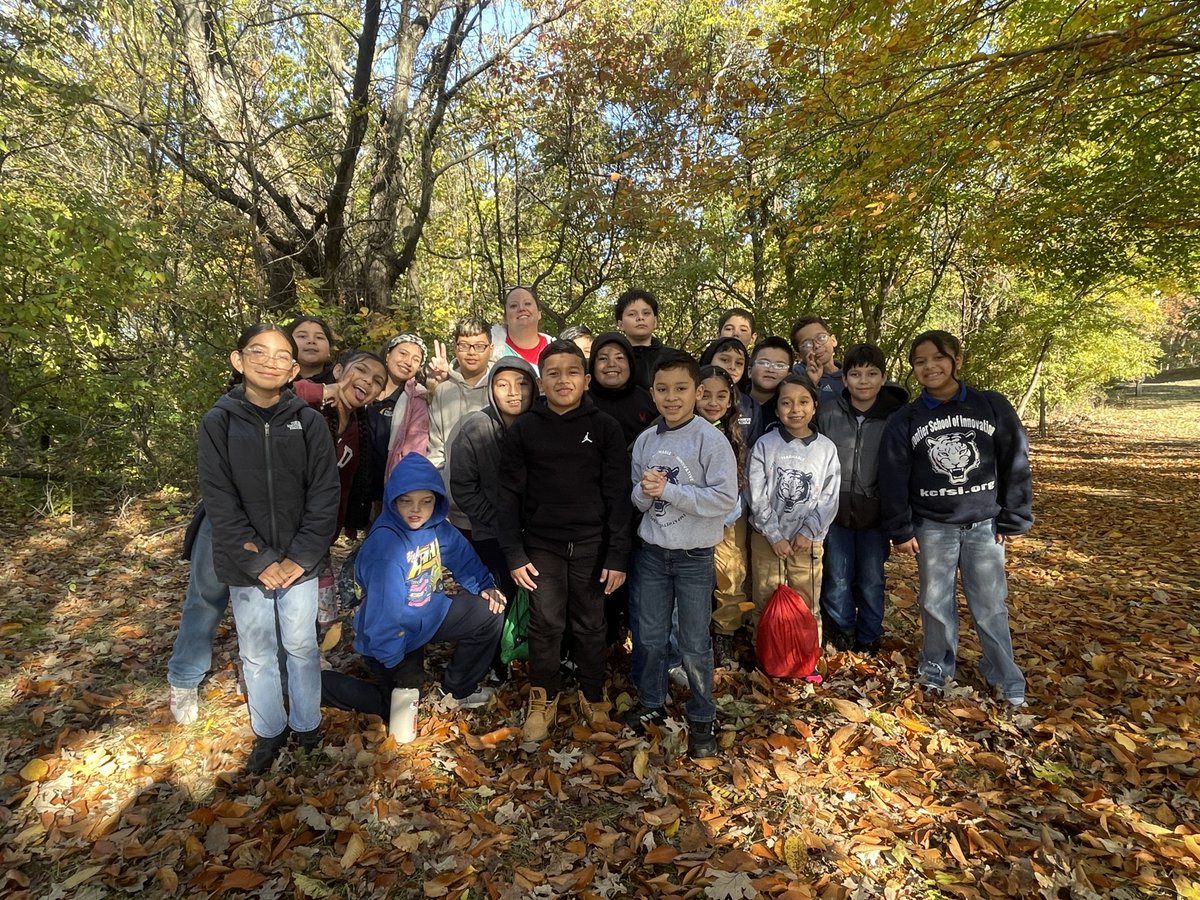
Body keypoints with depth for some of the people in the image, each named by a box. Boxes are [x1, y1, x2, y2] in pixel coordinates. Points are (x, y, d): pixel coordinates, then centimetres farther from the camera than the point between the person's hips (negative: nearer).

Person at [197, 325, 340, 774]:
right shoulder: (218, 422, -5)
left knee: (302, 647, 13)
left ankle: (307, 724, 34)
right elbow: (219, 501, -8)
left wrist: (300, 556, -11)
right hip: (246, 566, 1)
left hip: (299, 563, 0)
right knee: (256, 653, 14)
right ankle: (268, 731, 34)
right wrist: (258, 561, -13)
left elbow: (324, 495, -5)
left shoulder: (309, 421, -5)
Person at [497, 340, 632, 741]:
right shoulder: (523, 429, -1)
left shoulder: (605, 427, -3)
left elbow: (618, 495, -4)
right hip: (541, 545, 1)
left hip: (592, 545, 0)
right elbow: (510, 495, 0)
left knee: (590, 626, 11)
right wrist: (514, 554, -6)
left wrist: (618, 555, -8)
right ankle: (543, 699, 27)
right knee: (545, 625, 6)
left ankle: (593, 696, 32)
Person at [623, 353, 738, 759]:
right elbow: (636, 497, 7)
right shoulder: (645, 440, 2)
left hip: (694, 556, -4)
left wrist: (668, 490, -21)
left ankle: (701, 719, 27)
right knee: (650, 636, 17)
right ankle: (651, 703, 38)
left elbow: (725, 498, -19)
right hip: (651, 551, 4)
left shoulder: (712, 440, -12)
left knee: (694, 644, 8)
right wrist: (645, 491, -17)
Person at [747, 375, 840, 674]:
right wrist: (775, 536, -12)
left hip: (808, 541, 1)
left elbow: (829, 498, -1)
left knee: (808, 605, 8)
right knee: (766, 604, 9)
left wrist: (806, 532, -11)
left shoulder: (826, 448, 0)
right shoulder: (764, 445, -5)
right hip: (766, 539, -1)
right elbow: (758, 497, -8)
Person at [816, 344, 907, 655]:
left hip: (875, 515, 0)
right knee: (837, 580, 8)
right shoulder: (828, 413, -3)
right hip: (835, 511, 0)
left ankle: (868, 638, 31)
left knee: (871, 582, 11)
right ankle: (842, 633, 30)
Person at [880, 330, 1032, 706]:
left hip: (985, 524, 0)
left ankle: (1005, 677, 24)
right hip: (932, 527, 1)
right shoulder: (905, 420, -2)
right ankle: (937, 668, 28)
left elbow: (1015, 463, 0)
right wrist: (900, 530, -5)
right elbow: (893, 479, -2)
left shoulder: (993, 406, -3)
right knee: (936, 604, 10)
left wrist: (1013, 518, -1)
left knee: (991, 605, 7)